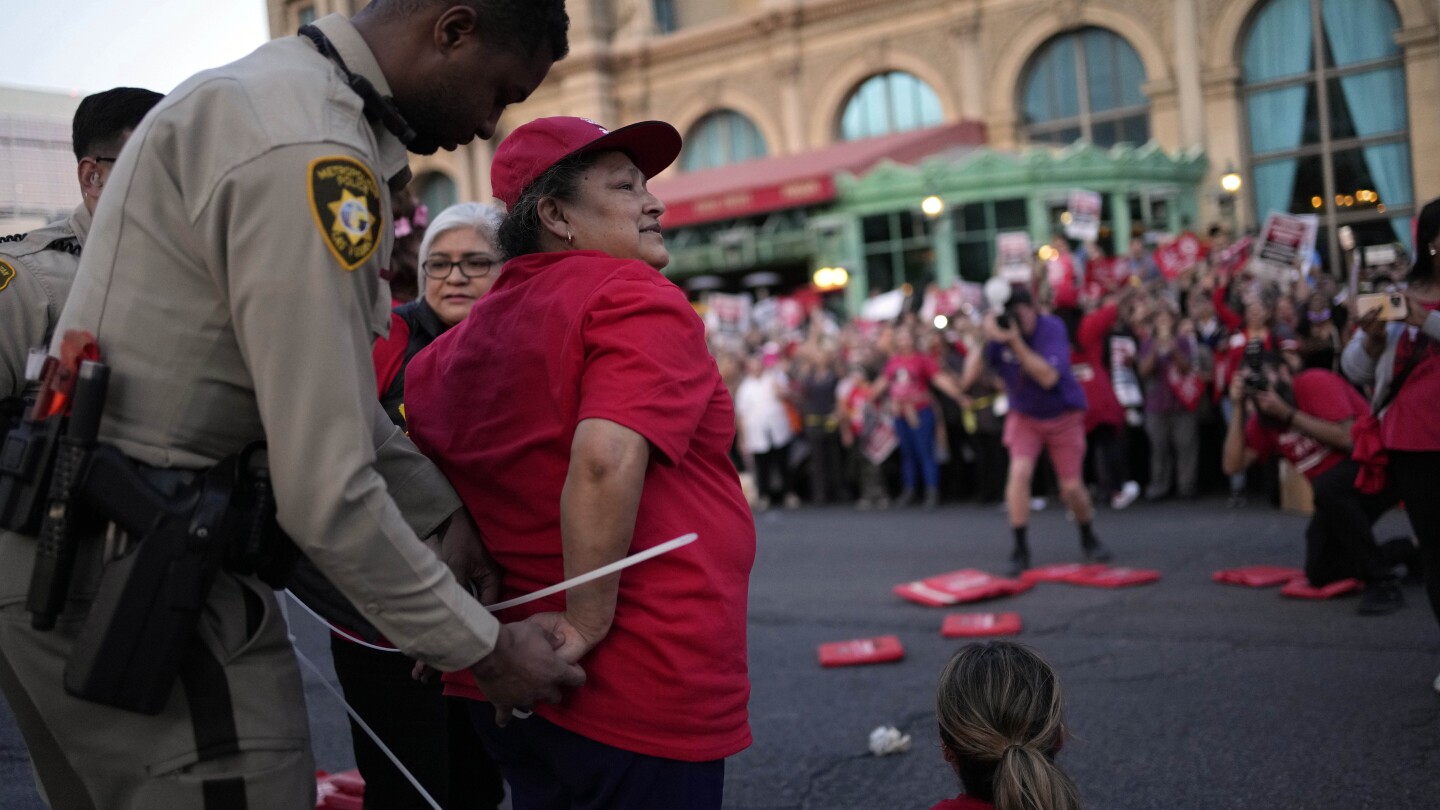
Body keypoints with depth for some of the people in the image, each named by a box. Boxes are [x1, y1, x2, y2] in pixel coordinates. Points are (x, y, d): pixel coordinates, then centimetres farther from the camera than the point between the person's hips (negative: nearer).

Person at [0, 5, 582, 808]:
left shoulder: (277, 95, 12)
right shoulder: (305, 150, -21)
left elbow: (334, 396, 18)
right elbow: (326, 493, -23)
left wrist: (446, 512, 14)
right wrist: (483, 649, -11)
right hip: (125, 570, -11)